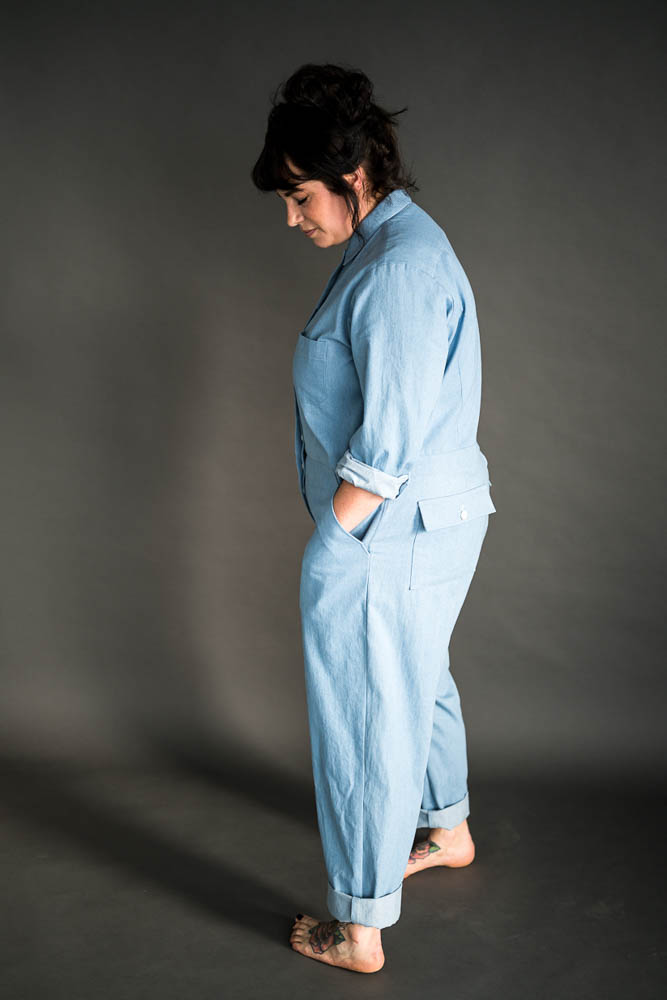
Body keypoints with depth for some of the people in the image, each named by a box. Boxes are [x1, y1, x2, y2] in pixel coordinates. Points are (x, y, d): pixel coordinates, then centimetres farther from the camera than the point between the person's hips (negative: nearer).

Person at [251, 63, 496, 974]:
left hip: (385, 538, -10)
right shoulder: (394, 242, 10)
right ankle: (447, 830, 49)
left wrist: (332, 541, -15)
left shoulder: (400, 268, -23)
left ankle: (359, 928, 20)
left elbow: (385, 449, -27)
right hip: (436, 521, 10)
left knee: (365, 726, 3)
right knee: (420, 684, 26)